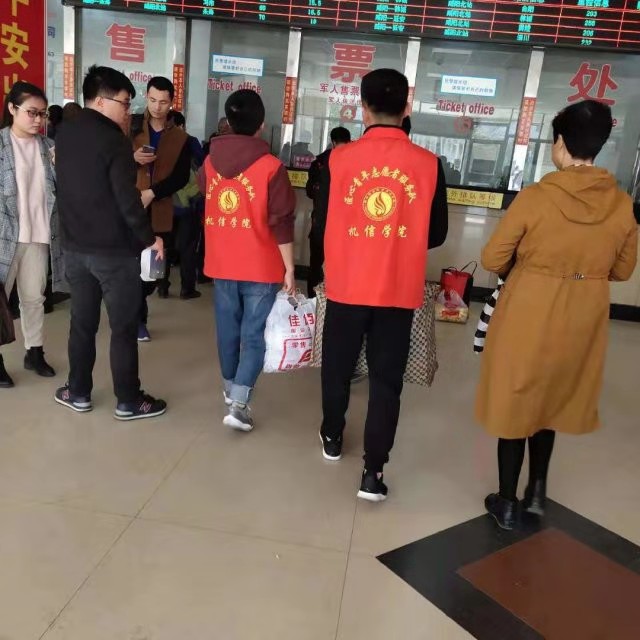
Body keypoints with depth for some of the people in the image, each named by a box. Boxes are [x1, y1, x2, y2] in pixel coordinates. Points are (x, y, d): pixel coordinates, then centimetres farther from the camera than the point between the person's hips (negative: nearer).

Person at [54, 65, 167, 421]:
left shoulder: (64, 134, 8)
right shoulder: (114, 139, -15)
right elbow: (127, 200, -20)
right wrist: (150, 238, -8)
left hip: (75, 246, 7)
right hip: (114, 250, -7)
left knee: (82, 323, 16)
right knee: (124, 328, 3)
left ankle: (79, 393, 26)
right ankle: (129, 401, 13)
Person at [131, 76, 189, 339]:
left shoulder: (180, 138, 7)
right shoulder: (130, 125, 3)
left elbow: (182, 177, -1)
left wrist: (152, 193, -14)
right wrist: (132, 157, -16)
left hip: (159, 212, 2)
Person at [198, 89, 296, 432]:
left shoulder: (210, 162, 2)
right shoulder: (271, 168, -12)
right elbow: (282, 224, -12)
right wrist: (289, 268, -7)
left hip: (221, 264, 5)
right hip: (261, 267, -4)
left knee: (228, 330, 17)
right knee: (254, 334, 2)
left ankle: (231, 389, 33)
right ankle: (238, 403, -4)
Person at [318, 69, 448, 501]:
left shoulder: (339, 159, -7)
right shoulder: (428, 164, -6)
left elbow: (321, 224, 1)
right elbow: (437, 234, 2)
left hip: (347, 284, 1)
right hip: (399, 289, 0)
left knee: (338, 366, 19)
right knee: (386, 378, 8)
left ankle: (333, 438, 39)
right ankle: (373, 470, 9)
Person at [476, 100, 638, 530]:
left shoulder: (536, 197, -17)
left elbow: (493, 259, -12)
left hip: (529, 316, -4)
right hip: (583, 321, 4)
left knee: (515, 400, 13)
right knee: (552, 399, 24)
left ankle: (507, 502, 26)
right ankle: (538, 490, 38)